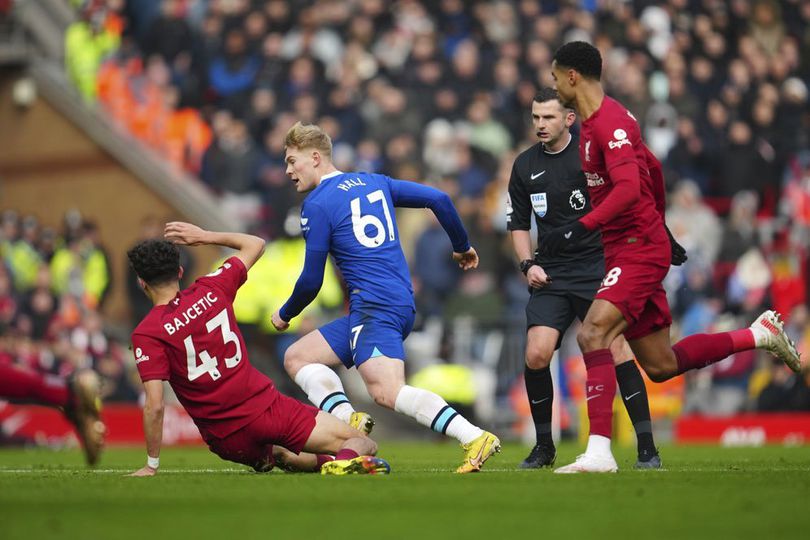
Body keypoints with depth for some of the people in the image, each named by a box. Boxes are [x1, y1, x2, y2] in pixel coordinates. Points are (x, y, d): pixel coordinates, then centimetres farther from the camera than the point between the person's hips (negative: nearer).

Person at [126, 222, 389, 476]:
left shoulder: (146, 335, -10)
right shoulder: (211, 290, 0)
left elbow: (155, 405, -16)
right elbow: (255, 244, 18)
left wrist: (151, 464, -6)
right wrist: (205, 236, 24)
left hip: (227, 442, 0)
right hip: (268, 407, 1)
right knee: (364, 444, 2)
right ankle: (348, 458, -32)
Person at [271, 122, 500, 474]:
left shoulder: (317, 205, -4)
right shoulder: (374, 183, 18)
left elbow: (311, 281, -1)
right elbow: (439, 199, 15)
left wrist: (284, 315, 18)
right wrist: (462, 246, 29)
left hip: (375, 308, -9)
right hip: (402, 303, 9)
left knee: (387, 392, -25)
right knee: (296, 357, 13)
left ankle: (475, 439, -35)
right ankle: (347, 419, -9)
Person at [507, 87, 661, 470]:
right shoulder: (525, 166, 9)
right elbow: (518, 223, 19)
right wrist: (528, 264, 5)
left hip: (597, 269, -3)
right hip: (551, 276, 4)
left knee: (616, 350, -14)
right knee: (536, 354, -11)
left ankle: (647, 448, -8)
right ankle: (544, 447, 7)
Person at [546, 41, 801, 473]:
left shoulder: (609, 122, -16)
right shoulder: (596, 122, 15)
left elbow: (629, 188, -29)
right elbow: (652, 168, 27)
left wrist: (578, 228, -34)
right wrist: (661, 228, 35)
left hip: (639, 250, -10)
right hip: (625, 251, 10)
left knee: (592, 334, -24)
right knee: (661, 365, 12)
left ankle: (599, 451, -28)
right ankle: (760, 334, 26)